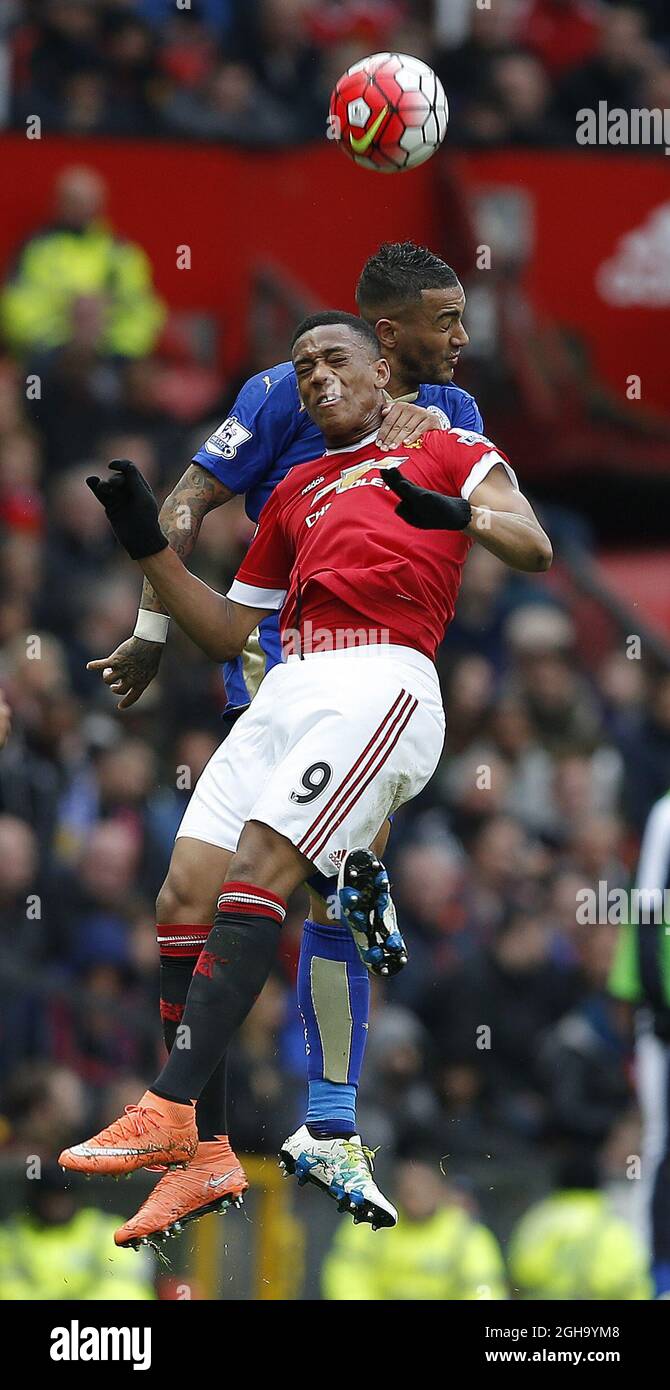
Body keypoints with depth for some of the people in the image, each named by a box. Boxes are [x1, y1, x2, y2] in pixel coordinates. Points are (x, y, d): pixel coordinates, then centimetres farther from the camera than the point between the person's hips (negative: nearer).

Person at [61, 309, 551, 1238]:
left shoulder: (444, 450, 14)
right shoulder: (295, 494, 30)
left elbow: (534, 548, -2)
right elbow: (226, 632, 30)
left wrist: (456, 512, -22)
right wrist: (149, 546, 18)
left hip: (382, 681, -7)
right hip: (287, 689, 7)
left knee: (258, 873, -22)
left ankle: (173, 1110, -27)